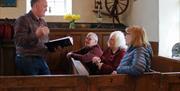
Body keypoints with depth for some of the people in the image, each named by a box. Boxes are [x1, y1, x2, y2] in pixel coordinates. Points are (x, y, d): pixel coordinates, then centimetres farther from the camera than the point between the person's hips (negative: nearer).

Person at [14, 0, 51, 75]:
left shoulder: (43, 22, 15)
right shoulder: (23, 20, -9)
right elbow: (19, 41, -20)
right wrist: (36, 35, -31)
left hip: (41, 60, 7)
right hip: (27, 60, -7)